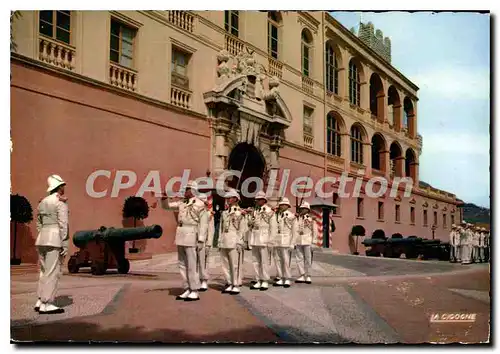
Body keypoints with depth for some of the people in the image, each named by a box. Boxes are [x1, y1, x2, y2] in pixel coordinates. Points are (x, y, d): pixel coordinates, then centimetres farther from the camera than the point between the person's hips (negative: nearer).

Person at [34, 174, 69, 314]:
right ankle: (46, 304, -4)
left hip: (41, 239, 8)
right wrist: (64, 245, -13)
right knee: (53, 272, -5)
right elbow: (63, 224, -13)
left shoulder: (43, 202, 16)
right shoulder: (60, 202, -7)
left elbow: (39, 224, 18)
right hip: (55, 238, -8)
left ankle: (40, 301, 15)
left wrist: (42, 238, 20)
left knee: (44, 271, 15)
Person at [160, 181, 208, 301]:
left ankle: (194, 292, 1)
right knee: (182, 264, 10)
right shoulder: (182, 203, 14)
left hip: (191, 236, -8)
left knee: (191, 265, -6)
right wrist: (164, 197, 0)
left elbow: (204, 224, -9)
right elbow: (166, 206, 22)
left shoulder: (199, 204, -6)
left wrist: (201, 240, -14)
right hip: (180, 237, 8)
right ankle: (187, 290, 18)